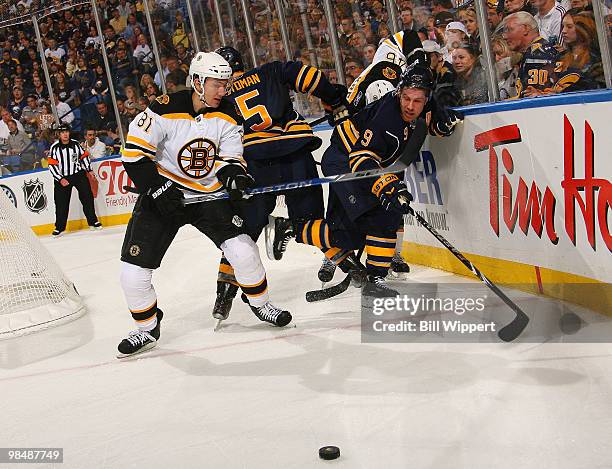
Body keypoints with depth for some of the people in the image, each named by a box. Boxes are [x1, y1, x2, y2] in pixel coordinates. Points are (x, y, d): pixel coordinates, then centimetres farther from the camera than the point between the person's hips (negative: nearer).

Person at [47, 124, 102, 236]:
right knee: (61, 203, -1)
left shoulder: (75, 144, 0)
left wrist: (89, 170, 8)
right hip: (62, 177, -2)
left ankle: (93, 221, 11)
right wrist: (60, 179, -16)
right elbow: (52, 166, -10)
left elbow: (84, 156, 13)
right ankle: (59, 227, 9)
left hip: (78, 174, 2)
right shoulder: (54, 148, -9)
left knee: (87, 197, -1)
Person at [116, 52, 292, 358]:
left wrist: (234, 174, -25)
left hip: (208, 193, 3)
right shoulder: (165, 111, -19)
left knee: (243, 250, -12)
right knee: (133, 273, -7)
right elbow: (134, 155, -19)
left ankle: (260, 304, 17)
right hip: (163, 193, -2)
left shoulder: (226, 115, -5)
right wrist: (157, 189, -26)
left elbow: (230, 158, -2)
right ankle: (148, 329, 19)